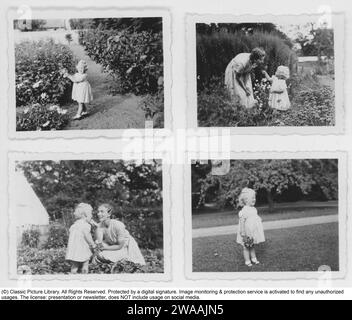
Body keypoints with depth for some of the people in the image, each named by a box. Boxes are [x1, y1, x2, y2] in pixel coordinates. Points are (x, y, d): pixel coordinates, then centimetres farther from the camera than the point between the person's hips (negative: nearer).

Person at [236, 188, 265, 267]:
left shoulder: (254, 209, 7)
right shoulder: (244, 210, -19)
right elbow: (242, 221, -21)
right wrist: (242, 232, -24)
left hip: (254, 232, 7)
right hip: (247, 233, -7)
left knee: (253, 246, 18)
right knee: (246, 247, 5)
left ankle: (253, 258, 29)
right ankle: (247, 261, 13)